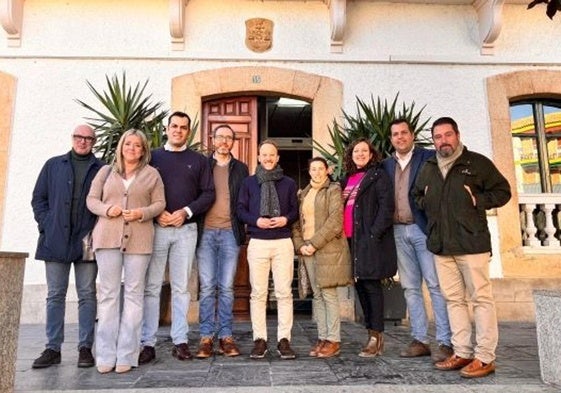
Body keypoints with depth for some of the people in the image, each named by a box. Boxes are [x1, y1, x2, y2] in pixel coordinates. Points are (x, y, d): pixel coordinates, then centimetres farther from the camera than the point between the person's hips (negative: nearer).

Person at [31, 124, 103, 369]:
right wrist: (46, 225, -1)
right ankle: (53, 348, 15)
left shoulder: (101, 169, 6)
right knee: (55, 295, 7)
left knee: (87, 295, 3)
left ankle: (85, 348, 10)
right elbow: (38, 198, 12)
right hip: (56, 240, 2)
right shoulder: (53, 165, 12)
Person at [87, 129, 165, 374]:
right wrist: (106, 209, -8)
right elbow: (91, 199, 12)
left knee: (134, 293, -1)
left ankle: (126, 355, 6)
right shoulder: (106, 171, 15)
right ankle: (106, 355, 7)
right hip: (108, 237, 1)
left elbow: (160, 203, 7)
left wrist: (143, 213, -12)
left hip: (139, 239, -1)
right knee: (108, 292, 0)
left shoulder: (151, 174, 11)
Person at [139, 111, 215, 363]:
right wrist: (156, 213, -11)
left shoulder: (198, 160, 11)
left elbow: (208, 193, 4)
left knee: (181, 287, 5)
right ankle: (147, 343, 8)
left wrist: (186, 212, -9)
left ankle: (180, 341, 12)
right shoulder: (152, 157, 11)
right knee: (151, 287, 1)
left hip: (186, 229, 0)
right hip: (156, 228, 0)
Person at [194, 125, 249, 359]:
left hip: (230, 233, 1)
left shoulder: (241, 168, 13)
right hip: (206, 231, 0)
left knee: (226, 287, 3)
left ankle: (225, 336, 11)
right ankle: (206, 337, 9)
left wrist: (242, 228, 1)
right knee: (207, 287, 1)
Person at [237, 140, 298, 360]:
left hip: (283, 242, 0)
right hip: (257, 242, 0)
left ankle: (284, 339, 7)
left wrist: (286, 219, -10)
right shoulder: (249, 182, 11)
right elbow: (240, 210, 6)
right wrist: (255, 221, -11)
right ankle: (259, 339, 10)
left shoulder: (289, 183, 12)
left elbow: (296, 210, 11)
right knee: (258, 293, 2)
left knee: (284, 292, -1)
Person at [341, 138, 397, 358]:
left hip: (370, 240, -7)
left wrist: (374, 234, -17)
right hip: (351, 240, 7)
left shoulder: (378, 176, -1)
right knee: (360, 286, 9)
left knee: (371, 286, -4)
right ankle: (372, 333, 20)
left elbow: (386, 207, -10)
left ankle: (376, 337, 5)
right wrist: (343, 234, 9)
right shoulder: (347, 179, 19)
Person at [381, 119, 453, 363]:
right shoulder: (386, 165, 14)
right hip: (398, 232, 5)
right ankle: (420, 340, 17)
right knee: (410, 288, 9)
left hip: (423, 229, -5)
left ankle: (444, 342, 5)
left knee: (436, 285, -3)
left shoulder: (429, 158, 1)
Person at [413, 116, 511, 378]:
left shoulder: (477, 163, 0)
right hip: (441, 246, 5)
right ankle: (462, 353, 19)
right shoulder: (428, 168, 14)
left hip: (471, 243, -5)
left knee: (480, 298, -1)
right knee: (453, 299, 10)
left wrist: (477, 201, -10)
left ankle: (485, 357, 7)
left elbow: (502, 191, 2)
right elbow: (417, 195, 28)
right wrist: (427, 205, 8)